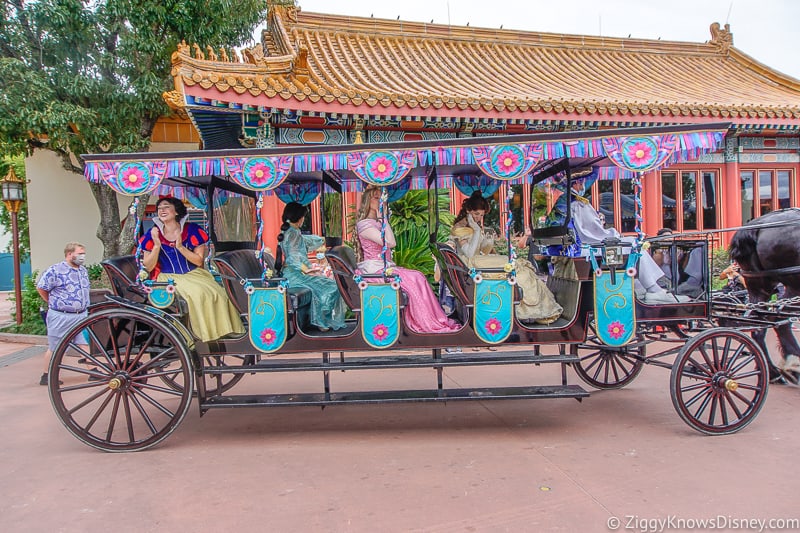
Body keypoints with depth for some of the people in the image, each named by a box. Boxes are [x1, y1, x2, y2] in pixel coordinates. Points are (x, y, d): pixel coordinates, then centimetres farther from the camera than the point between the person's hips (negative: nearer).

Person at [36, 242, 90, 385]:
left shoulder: (84, 271, 12)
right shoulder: (55, 270, -12)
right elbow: (41, 288, -6)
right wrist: (54, 303, 3)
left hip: (81, 315, 6)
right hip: (61, 317, -6)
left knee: (84, 344, 5)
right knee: (54, 348, 6)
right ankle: (46, 376, 19)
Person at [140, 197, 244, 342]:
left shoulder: (192, 230, -2)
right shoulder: (153, 234, 0)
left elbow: (199, 261, -4)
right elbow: (148, 267, 0)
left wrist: (180, 247, -18)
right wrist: (157, 246, -15)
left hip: (194, 274, 2)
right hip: (169, 278, -2)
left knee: (217, 293, -24)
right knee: (197, 294, -30)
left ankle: (220, 328, -6)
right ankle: (204, 333, -16)